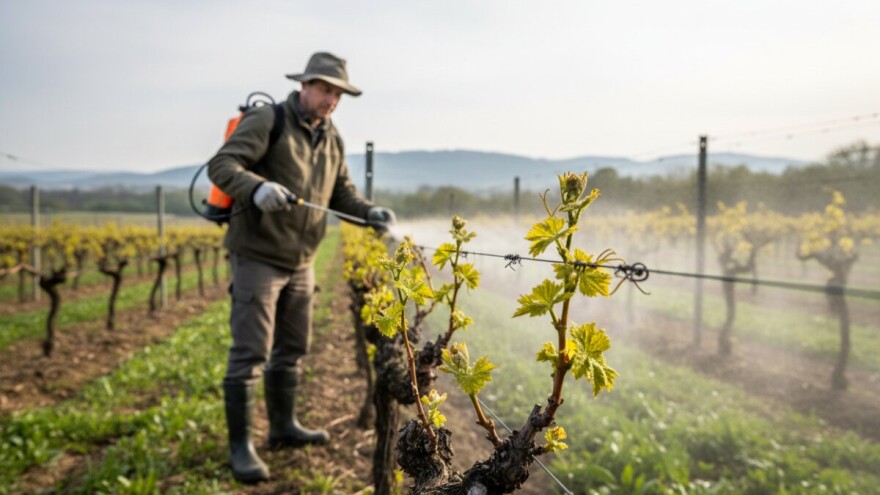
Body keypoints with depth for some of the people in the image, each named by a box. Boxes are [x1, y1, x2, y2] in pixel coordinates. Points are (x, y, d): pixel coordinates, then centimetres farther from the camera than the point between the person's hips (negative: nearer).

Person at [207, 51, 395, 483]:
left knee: (291, 348, 15)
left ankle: (283, 427, 30)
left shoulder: (332, 139, 10)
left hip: (301, 262, 7)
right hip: (257, 256, -7)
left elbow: (342, 193, 11)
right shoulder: (266, 120, -11)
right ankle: (240, 445, 6)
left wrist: (370, 212, -9)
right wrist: (257, 187, -40)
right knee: (250, 352, -5)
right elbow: (221, 166, -20)